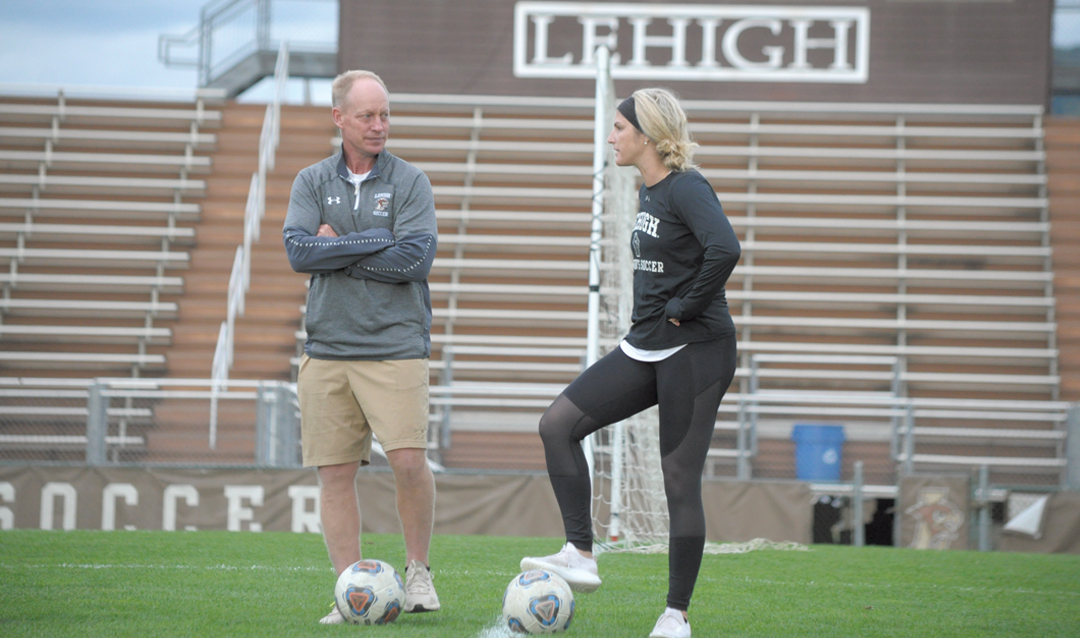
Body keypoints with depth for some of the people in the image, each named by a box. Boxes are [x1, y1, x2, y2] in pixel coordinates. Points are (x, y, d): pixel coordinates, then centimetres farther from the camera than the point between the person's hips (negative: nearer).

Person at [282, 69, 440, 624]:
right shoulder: (312, 182, 10)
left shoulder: (410, 182, 3)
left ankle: (418, 571, 5)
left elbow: (415, 259, -10)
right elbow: (298, 251, -6)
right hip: (327, 349, 3)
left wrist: (338, 248, -6)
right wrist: (377, 241, -9)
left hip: (395, 347, -2)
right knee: (335, 474, 1)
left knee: (409, 459, -16)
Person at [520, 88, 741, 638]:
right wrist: (654, 315, 14)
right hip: (645, 348, 9)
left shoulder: (686, 189, -15)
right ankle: (580, 556, -1)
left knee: (680, 480, -4)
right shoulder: (649, 192, 13)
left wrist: (686, 309, -22)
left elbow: (724, 248, -32)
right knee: (558, 423, -2)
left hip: (695, 351, -9)